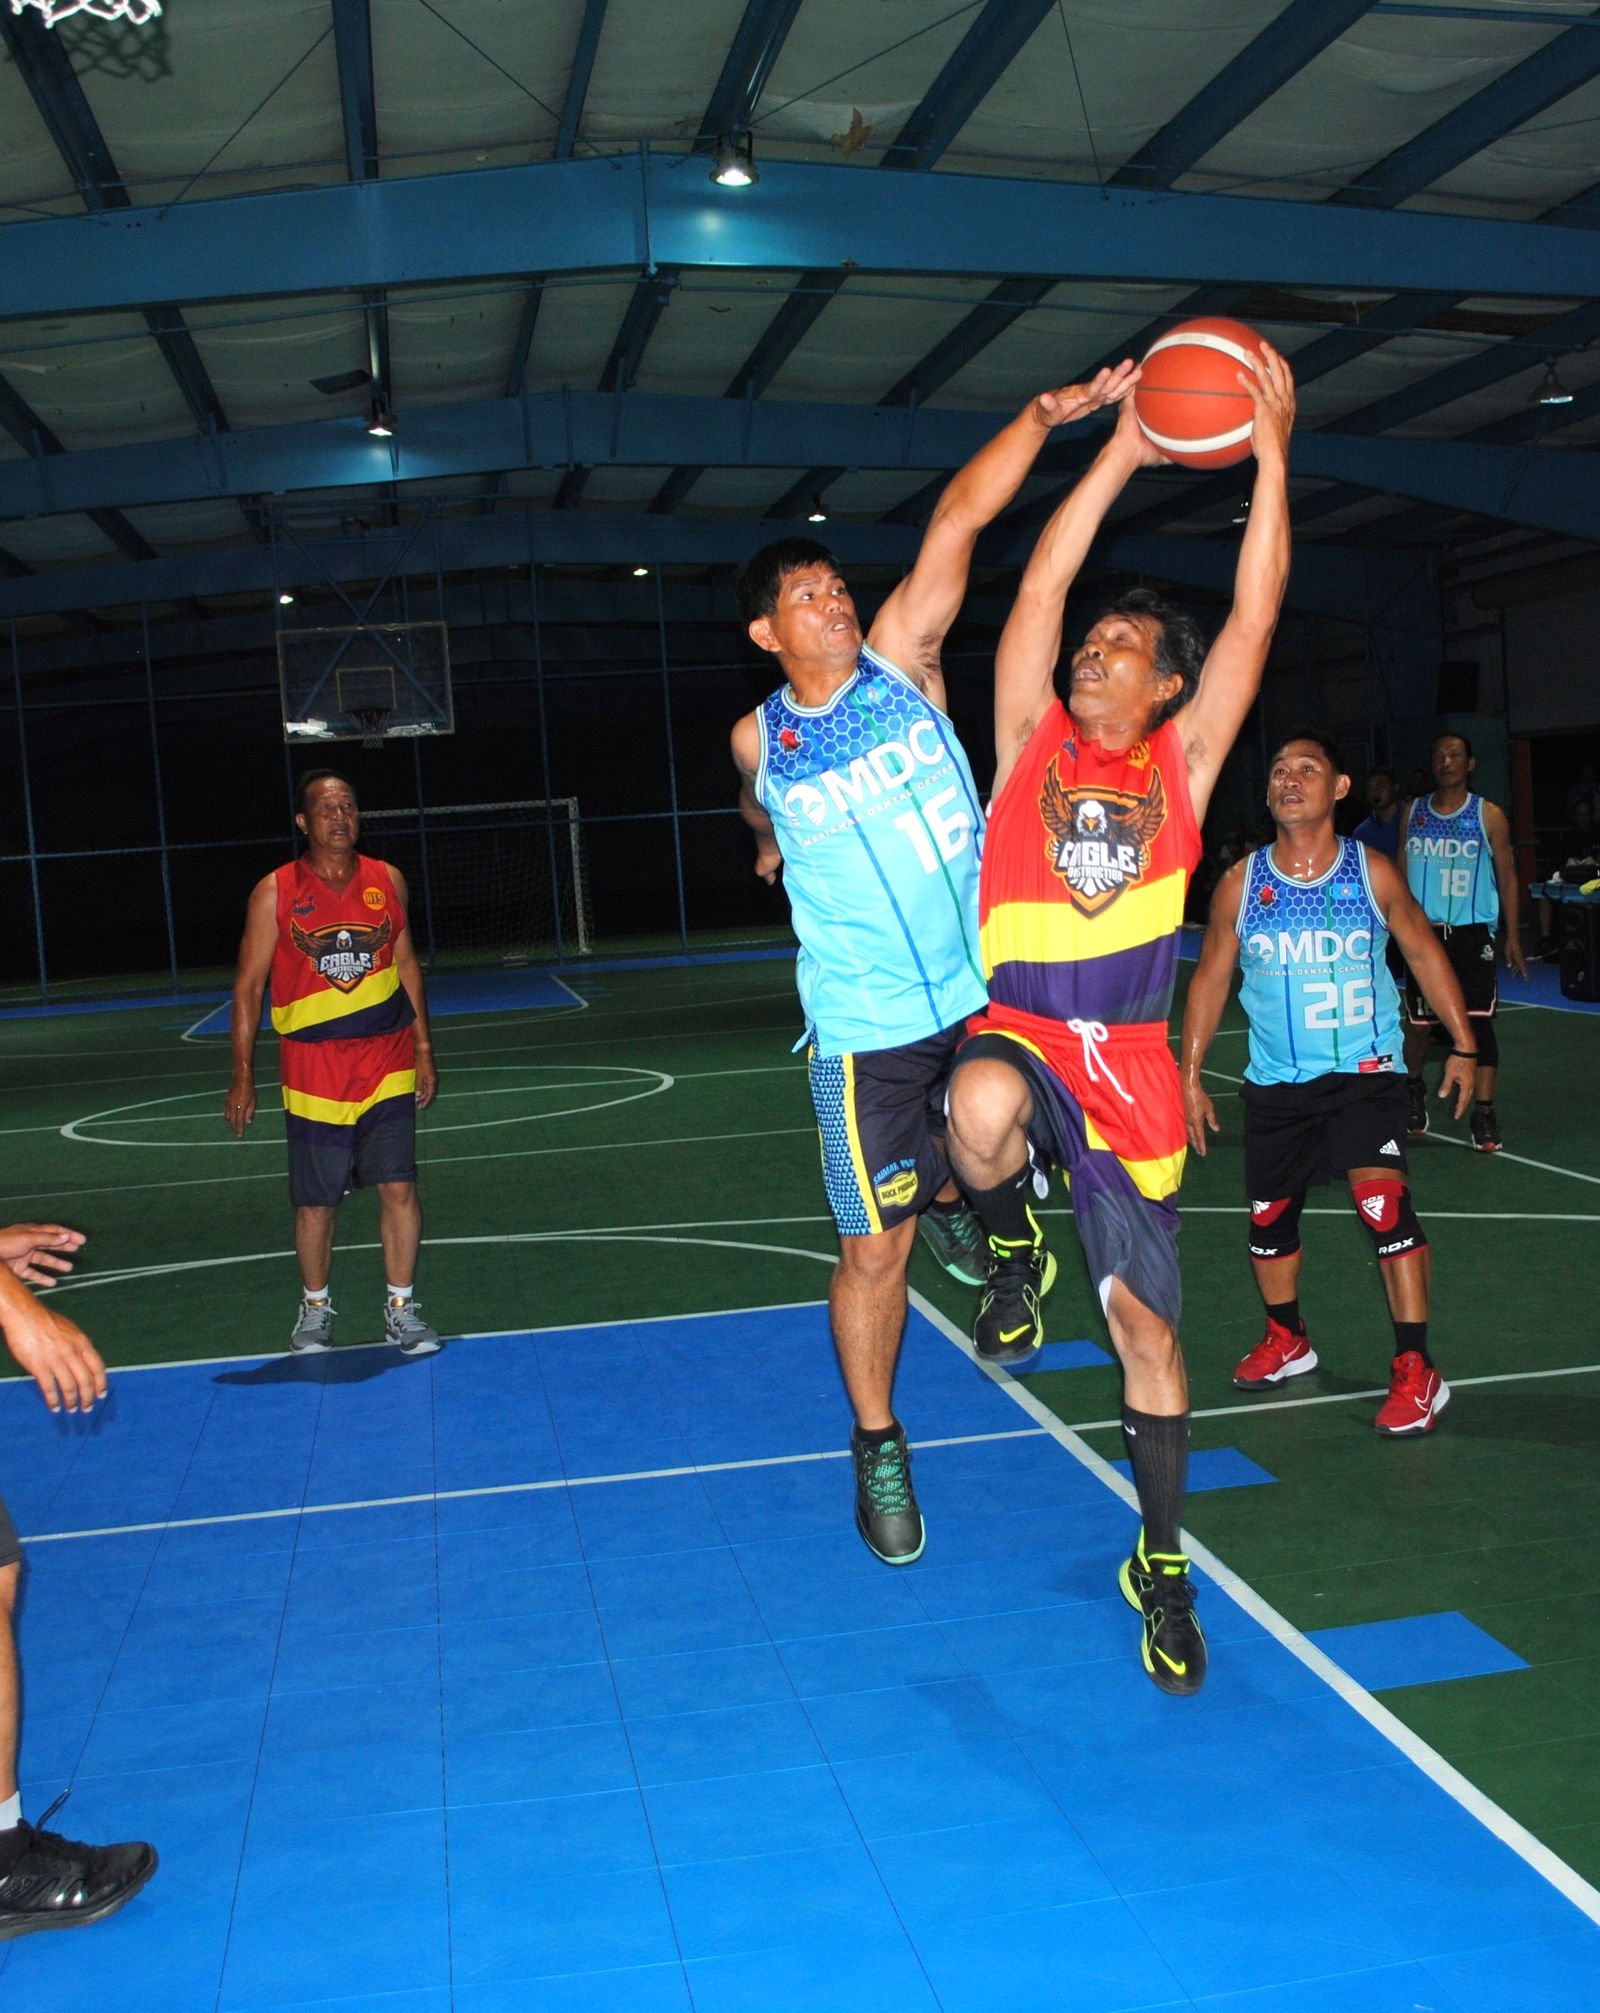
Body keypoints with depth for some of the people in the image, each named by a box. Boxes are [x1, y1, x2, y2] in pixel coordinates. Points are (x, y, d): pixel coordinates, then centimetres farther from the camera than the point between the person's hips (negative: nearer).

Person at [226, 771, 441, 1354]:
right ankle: (315, 1309, 28)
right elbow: (248, 985, -1)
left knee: (399, 1186, -2)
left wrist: (423, 1050, 10)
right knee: (316, 1201, 7)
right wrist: (243, 1076, -4)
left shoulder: (387, 881, 4)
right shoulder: (276, 891, -5)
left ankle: (401, 1309, 12)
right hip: (312, 1070, -2)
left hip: (388, 1065, 2)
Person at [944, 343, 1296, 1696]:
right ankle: (1013, 1249, -3)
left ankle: (1161, 1563, 22)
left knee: (1146, 1320, 4)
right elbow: (1038, 589, 0)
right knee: (984, 1109, -39)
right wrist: (1120, 455, 0)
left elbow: (1254, 620, 0)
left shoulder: (1183, 761, 7)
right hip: (1017, 1033, -1)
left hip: (1128, 1065, 1)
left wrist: (1273, 459, -5)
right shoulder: (1033, 741, 6)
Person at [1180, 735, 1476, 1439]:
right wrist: (1190, 1074, 2)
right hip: (1274, 1083, 3)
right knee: (1269, 1217, 12)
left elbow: (1424, 952, 6)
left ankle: (1416, 1370, -10)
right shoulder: (1241, 883, -4)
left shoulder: (1373, 872, -6)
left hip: (1365, 1070, -3)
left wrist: (1463, 1045, 5)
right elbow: (1211, 978, 5)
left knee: (1383, 1202, -20)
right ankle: (1286, 1340, 38)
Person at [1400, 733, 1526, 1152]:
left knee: (1479, 1019, -10)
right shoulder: (1414, 813, 8)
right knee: (1421, 1021, 8)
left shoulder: (1489, 816, 0)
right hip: (1424, 931, 2)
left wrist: (1512, 935, -1)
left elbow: (1507, 875, 4)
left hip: (1472, 933, -2)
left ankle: (1484, 1114, -7)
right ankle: (1413, 1089, 35)